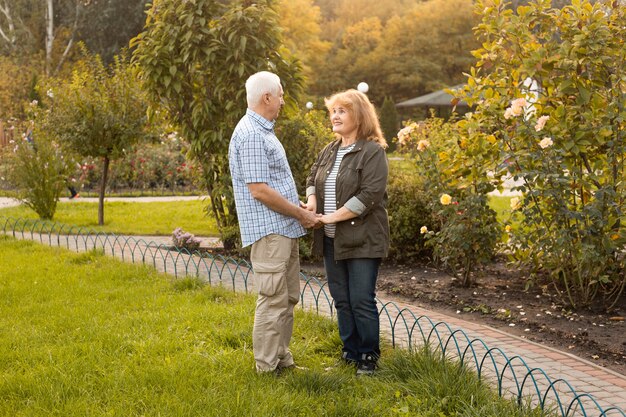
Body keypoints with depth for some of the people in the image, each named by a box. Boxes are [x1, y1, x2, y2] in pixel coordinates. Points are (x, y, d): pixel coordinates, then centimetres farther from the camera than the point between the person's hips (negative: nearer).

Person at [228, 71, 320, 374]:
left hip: (284, 230, 11)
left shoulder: (263, 131, 17)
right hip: (269, 231, -11)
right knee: (273, 300, -6)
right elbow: (259, 190, -21)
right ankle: (268, 369, 1)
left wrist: (299, 209, 14)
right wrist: (301, 214, -13)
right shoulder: (251, 135, -17)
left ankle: (282, 360, 24)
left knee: (287, 298, 15)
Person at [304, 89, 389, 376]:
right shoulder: (329, 151, 14)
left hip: (361, 239, -7)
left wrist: (332, 217, -19)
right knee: (341, 300, 13)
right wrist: (312, 201, 3)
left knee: (362, 301, -4)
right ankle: (351, 352, 25)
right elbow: (312, 178, 26)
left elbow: (370, 195, -20)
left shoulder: (373, 152, -11)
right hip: (332, 240, 7)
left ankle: (369, 357, 10)